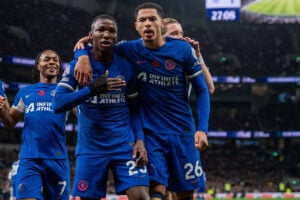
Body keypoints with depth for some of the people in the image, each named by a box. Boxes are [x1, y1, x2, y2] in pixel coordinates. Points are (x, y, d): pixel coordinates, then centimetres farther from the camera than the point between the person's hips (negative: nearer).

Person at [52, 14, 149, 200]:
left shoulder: (126, 68, 3)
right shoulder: (77, 66, -3)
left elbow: (134, 109, 11)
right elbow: (58, 104, -14)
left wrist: (140, 139, -5)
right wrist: (93, 88, -24)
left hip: (125, 144, 1)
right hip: (91, 148, 0)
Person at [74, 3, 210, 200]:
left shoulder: (183, 50, -6)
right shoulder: (130, 50, -3)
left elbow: (201, 90, 0)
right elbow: (92, 48, 6)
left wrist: (202, 129, -11)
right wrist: (83, 56, -19)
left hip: (182, 132, 0)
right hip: (150, 133, 0)